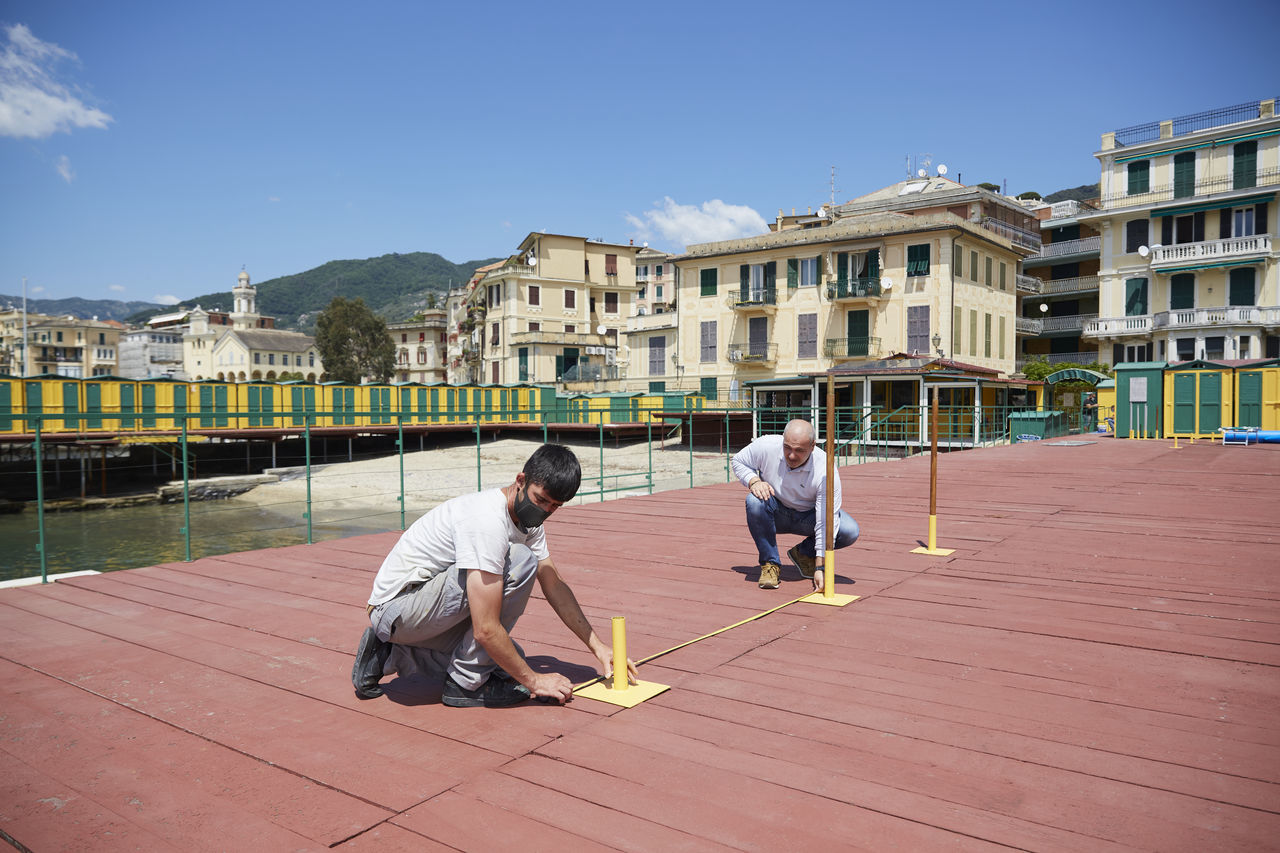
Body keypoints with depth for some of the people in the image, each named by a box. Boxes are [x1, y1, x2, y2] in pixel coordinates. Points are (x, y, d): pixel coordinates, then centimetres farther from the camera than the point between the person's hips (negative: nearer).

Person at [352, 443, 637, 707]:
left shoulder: (528, 518, 2)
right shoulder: (487, 522, -29)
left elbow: (555, 586, 10)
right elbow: (486, 630, -29)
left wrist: (596, 645, 4)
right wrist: (533, 680, -18)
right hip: (396, 608, -10)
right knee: (521, 562, -23)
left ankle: (393, 654, 14)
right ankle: (466, 683, -12)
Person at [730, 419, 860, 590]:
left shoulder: (825, 471, -29)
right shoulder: (766, 446, -25)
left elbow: (825, 523, -30)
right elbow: (738, 460, -4)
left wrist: (820, 567, -34)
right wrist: (754, 481, -26)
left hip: (809, 516, 0)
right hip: (775, 514, 0)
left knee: (850, 531, -24)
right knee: (755, 500, -35)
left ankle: (805, 553, 6)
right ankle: (769, 563, -16)